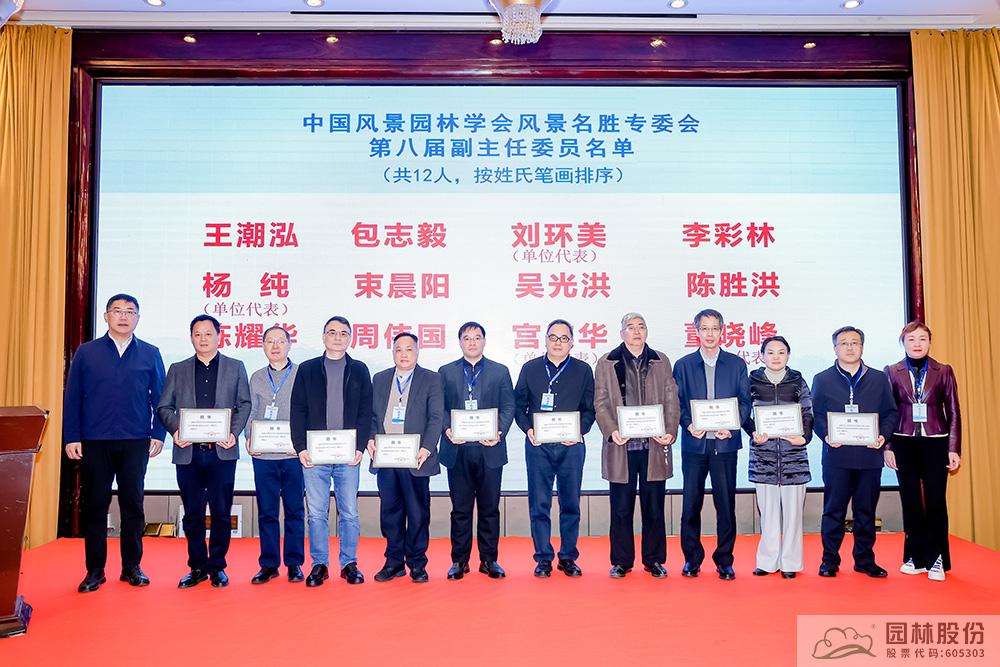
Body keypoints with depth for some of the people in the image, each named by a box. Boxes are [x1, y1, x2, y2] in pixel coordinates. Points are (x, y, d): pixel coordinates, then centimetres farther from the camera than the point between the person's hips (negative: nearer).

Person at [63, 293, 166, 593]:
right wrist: (71, 438, -2)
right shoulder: (86, 352, 6)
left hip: (136, 443, 0)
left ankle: (132, 567, 16)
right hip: (94, 442, 0)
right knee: (94, 506, 5)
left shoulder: (150, 354, 6)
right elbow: (72, 397, 4)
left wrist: (158, 434, -2)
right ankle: (95, 570, 16)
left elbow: (160, 398, 6)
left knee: (133, 504, 6)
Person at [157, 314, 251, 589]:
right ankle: (197, 568, 18)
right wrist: (175, 429, -9)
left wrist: (233, 432, -9)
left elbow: (244, 404, 6)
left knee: (221, 512, 2)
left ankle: (217, 567, 14)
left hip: (222, 452, -1)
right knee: (192, 513, 7)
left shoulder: (235, 367, 9)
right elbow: (164, 407, 9)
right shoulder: (177, 370, 13)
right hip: (188, 452, 2)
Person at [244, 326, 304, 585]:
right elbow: (251, 413, 13)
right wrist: (249, 439, -4)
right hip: (263, 456, 2)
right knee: (266, 511, 6)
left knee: (295, 510, 4)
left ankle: (294, 563, 14)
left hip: (293, 454, -2)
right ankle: (269, 564, 16)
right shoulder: (256, 378, 13)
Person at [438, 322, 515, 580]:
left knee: (489, 507, 6)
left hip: (489, 449, 0)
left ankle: (489, 559, 16)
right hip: (458, 449, 0)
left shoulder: (500, 371, 9)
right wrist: (447, 430, -11)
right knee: (460, 508, 6)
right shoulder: (446, 372, 11)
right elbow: (439, 407, 6)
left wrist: (500, 433, -11)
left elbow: (508, 406, 4)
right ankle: (459, 560, 15)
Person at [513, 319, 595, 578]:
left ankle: (568, 557, 18)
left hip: (571, 446, 0)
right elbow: (519, 405, 9)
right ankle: (543, 558, 13)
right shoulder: (530, 369, 9)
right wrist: (528, 428, -7)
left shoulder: (583, 370, 8)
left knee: (570, 503, 6)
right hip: (538, 445, 0)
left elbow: (590, 408, 7)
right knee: (539, 504, 3)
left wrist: (580, 430, -10)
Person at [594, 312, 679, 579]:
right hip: (621, 446, -1)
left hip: (654, 445, 1)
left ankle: (654, 560, 20)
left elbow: (672, 400, 8)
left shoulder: (661, 362, 12)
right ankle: (621, 561, 17)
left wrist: (670, 431, -5)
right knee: (621, 507, 5)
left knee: (654, 506, 7)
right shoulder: (606, 363, 7)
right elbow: (601, 403, 2)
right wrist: (611, 431, -13)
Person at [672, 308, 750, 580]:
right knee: (691, 503, 4)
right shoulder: (683, 365, 8)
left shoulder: (737, 364, 8)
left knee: (726, 503, 3)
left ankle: (724, 561, 16)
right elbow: (677, 403, 6)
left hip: (725, 443, 0)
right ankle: (692, 559, 17)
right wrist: (688, 425, -12)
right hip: (694, 443, 0)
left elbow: (745, 402, 6)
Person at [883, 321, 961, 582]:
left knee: (936, 500, 0)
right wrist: (887, 447, -1)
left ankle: (936, 559, 11)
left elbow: (953, 412, 3)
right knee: (910, 501, 6)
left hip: (935, 443, 0)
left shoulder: (943, 372, 3)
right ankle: (915, 557, 17)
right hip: (904, 444, 1)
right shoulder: (892, 372, 3)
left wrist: (954, 449, -2)